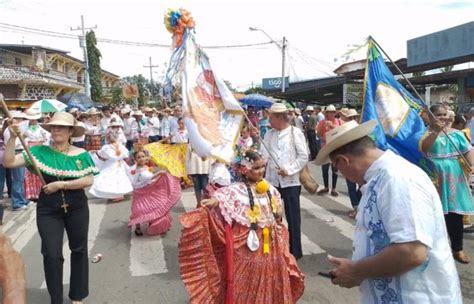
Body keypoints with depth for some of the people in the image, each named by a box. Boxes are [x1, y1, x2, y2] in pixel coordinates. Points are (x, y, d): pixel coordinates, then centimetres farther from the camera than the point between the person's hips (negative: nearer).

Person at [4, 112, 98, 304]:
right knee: (51, 254, 0)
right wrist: (13, 137, -21)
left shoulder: (81, 154, -5)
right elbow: (8, 162, -11)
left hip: (77, 208, 1)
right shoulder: (39, 152, -4)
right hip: (48, 211, 0)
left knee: (79, 250, 13)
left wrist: (61, 184, -20)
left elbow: (89, 180, -13)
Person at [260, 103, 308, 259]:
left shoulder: (296, 133, -4)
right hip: (272, 181, 4)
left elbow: (304, 157, -7)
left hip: (291, 182, -4)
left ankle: (295, 251, 19)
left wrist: (289, 170, -15)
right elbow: (264, 155, 4)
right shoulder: (269, 134, 10)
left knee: (293, 217, 5)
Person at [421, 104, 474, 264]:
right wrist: (436, 132, -34)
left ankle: (458, 249, 22)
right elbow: (423, 147, -23)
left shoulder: (456, 134, 9)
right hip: (434, 180, -3)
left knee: (455, 215, 8)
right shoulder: (426, 133, -3)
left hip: (454, 180, 4)